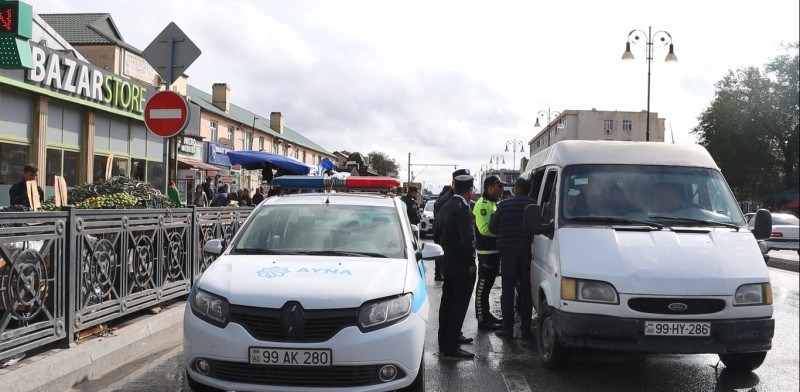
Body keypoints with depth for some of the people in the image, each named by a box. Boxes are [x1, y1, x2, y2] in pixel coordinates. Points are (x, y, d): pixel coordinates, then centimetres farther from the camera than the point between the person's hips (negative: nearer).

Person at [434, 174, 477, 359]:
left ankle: (446, 338, 29)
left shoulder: (446, 206, 10)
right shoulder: (463, 208, -19)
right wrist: (471, 262, -14)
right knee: (459, 304, -4)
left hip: (447, 261, 9)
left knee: (448, 302, 17)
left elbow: (437, 235, 16)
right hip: (461, 264, -9)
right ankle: (451, 346, -2)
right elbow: (467, 238, -23)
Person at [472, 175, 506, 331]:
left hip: (494, 250, 10)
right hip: (486, 252, -10)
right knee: (483, 286, -5)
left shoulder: (492, 203, 17)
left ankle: (487, 315, 26)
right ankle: (482, 320, 0)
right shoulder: (483, 204, -15)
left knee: (488, 284, 17)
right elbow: (484, 229, -24)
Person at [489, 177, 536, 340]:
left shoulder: (504, 205, -3)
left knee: (507, 291, 7)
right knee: (526, 292, 9)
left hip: (508, 252, 0)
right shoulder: (533, 205, -5)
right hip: (527, 252, 1)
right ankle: (526, 329, 11)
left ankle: (508, 328, 5)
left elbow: (492, 227, 3)